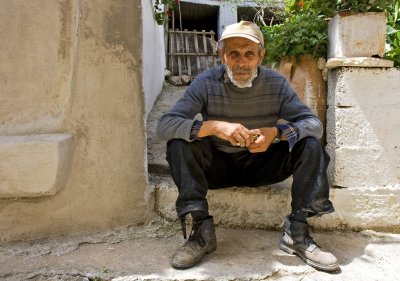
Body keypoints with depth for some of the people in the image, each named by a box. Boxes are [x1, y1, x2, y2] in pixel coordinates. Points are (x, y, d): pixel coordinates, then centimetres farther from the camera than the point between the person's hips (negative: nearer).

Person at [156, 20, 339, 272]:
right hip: (218, 165, -1)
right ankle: (202, 230, -24)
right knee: (179, 143, -28)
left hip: (263, 164, 1)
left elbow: (315, 124, -14)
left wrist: (276, 132, -34)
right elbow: (164, 126, -24)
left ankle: (297, 232, -18)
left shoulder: (277, 84, -11)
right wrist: (213, 126, -40)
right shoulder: (206, 83, -15)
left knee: (310, 145, -20)